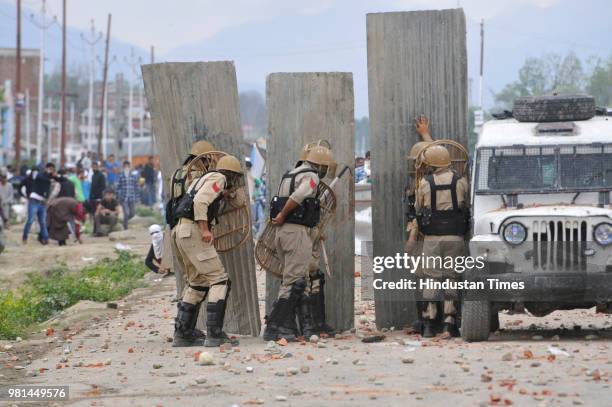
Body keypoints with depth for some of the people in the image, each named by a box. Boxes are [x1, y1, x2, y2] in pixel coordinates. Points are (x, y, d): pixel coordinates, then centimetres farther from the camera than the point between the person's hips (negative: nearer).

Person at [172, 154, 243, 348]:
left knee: (198, 284, 17)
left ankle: (182, 334, 16)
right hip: (193, 232, -10)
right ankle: (215, 334, -17)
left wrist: (220, 198, 24)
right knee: (219, 279, -10)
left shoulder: (204, 179, 26)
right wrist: (205, 229, -24)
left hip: (181, 231, 10)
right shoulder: (218, 178, -3)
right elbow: (200, 201, -17)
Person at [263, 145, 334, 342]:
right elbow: (297, 196, -25)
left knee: (302, 281, 14)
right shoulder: (311, 176, -8)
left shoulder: (290, 175, 21)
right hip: (298, 231, -9)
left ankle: (307, 327, 15)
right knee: (294, 281, -8)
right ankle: (273, 328, -12)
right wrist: (283, 216, -14)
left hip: (283, 231, 9)